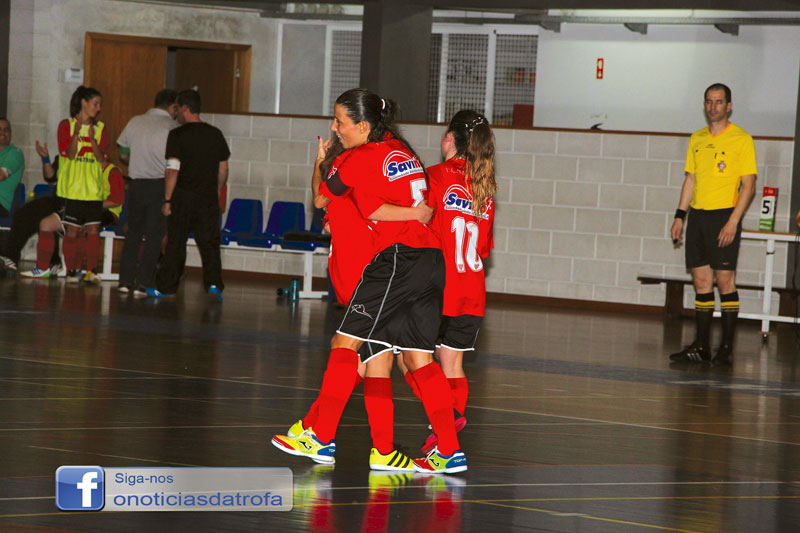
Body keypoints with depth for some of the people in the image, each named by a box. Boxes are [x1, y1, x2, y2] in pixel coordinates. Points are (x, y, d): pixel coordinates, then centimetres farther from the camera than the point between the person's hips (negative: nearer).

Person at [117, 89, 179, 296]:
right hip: (161, 185, -4)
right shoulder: (172, 127, -6)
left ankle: (125, 281, 13)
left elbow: (124, 155, 15)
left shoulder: (135, 122, 6)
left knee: (133, 232, 15)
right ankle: (142, 283, -2)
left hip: (137, 184, 4)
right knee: (154, 235, 2)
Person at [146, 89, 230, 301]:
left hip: (183, 197, -3)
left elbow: (172, 170, -13)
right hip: (208, 197, 3)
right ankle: (213, 283, -11)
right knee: (210, 244, 5)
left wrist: (167, 200, -9)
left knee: (175, 243, 7)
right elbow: (223, 169, 11)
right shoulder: (215, 134, 5)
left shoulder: (177, 135, -8)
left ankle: (166, 287, 13)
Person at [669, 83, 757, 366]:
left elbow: (748, 184, -8)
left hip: (724, 215, -6)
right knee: (701, 280, 5)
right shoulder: (697, 139, 14)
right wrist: (680, 215, 11)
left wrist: (733, 221, -15)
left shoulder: (741, 139, -4)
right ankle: (701, 347, 9)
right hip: (698, 215, 6)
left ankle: (726, 348, -3)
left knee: (725, 280, -7)